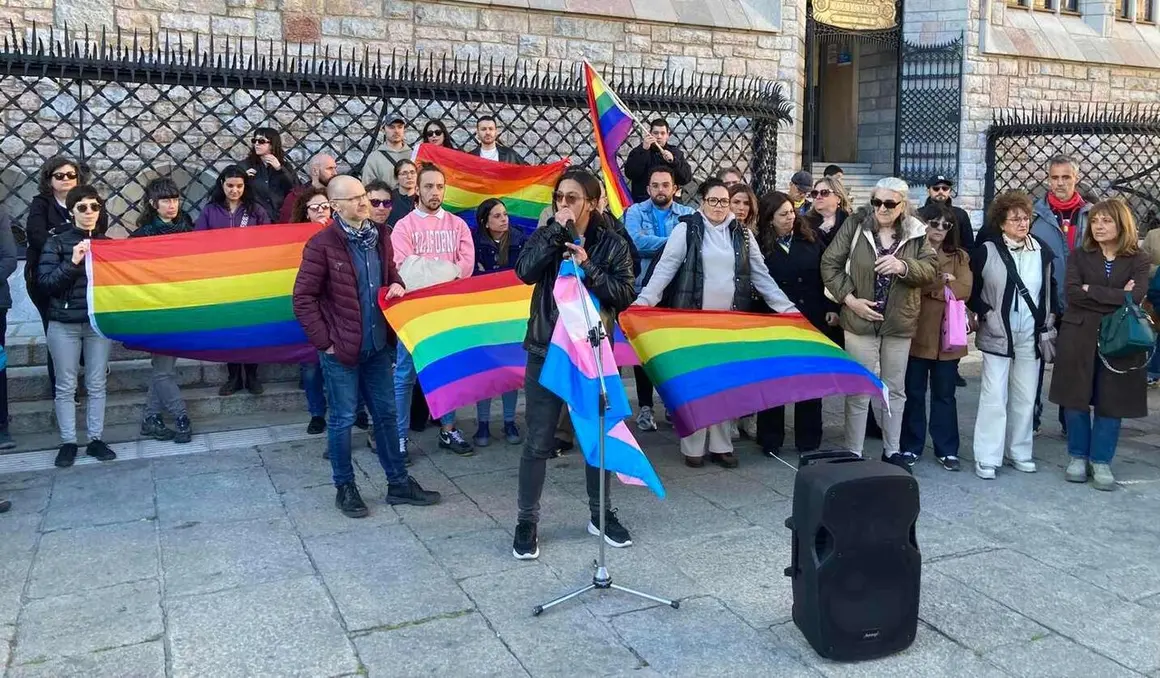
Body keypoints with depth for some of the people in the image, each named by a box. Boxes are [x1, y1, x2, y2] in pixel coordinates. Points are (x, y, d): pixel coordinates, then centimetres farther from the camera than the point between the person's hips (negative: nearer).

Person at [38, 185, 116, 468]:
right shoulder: (57, 243, -1)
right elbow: (44, 282, -9)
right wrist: (72, 263, -19)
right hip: (64, 324, -2)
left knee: (97, 384, 5)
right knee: (66, 386, 3)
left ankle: (95, 440, 13)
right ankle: (68, 442, 12)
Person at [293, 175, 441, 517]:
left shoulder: (379, 239, 5)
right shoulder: (322, 244, -13)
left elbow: (391, 274, 21)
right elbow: (303, 298, -12)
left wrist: (397, 286, -2)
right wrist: (324, 341, -14)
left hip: (379, 346, 6)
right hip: (341, 349, -6)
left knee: (386, 413, 14)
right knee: (343, 419, 6)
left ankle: (398, 483, 26)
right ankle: (345, 488, 22)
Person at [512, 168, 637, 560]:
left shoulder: (612, 245, 2)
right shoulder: (545, 238, 3)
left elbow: (625, 293, -8)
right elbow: (524, 272, -16)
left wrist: (587, 268, -17)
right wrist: (556, 231, -17)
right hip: (546, 352, 0)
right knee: (539, 442, 2)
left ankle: (601, 514, 29)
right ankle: (526, 521, 16)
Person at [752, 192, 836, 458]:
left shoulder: (810, 239, 3)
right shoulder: (759, 246, -4)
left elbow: (826, 274, 4)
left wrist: (831, 308, -3)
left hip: (811, 319, 2)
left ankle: (808, 440, 19)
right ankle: (770, 441, 15)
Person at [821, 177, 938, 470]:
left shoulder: (916, 234, 0)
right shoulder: (855, 226, -5)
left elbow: (930, 270, -4)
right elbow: (829, 264, -3)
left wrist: (902, 266, -24)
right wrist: (850, 299, -12)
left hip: (900, 325, 3)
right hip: (860, 321, -2)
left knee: (895, 390, 14)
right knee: (859, 390, 2)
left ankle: (892, 450, 27)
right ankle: (854, 453, 12)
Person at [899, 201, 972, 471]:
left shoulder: (960, 256, 9)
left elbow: (964, 290, -7)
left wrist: (929, 286, -13)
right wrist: (944, 281, -15)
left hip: (947, 336, 2)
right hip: (916, 334, -2)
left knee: (944, 395, 9)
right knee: (914, 393, 7)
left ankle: (947, 449, 17)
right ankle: (911, 447, 17)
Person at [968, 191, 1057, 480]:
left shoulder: (1042, 251, 4)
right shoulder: (986, 251, -6)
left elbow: (1051, 288, 15)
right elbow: (970, 290, 0)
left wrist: (1050, 319, 6)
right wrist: (987, 313, -11)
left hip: (1030, 337, 4)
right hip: (997, 336, -4)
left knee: (1025, 397, 11)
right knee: (994, 396, -4)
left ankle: (1019, 452, 24)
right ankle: (987, 458, 1)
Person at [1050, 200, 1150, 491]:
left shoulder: (1138, 259, 3)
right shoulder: (1079, 256, 5)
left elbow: (1136, 297, -14)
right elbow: (1072, 293, -10)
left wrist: (1091, 291, -12)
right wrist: (1115, 298, -13)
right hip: (1079, 337, 1)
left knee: (1111, 402, 3)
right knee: (1076, 399, 4)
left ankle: (1101, 461, 15)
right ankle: (1078, 456, 19)